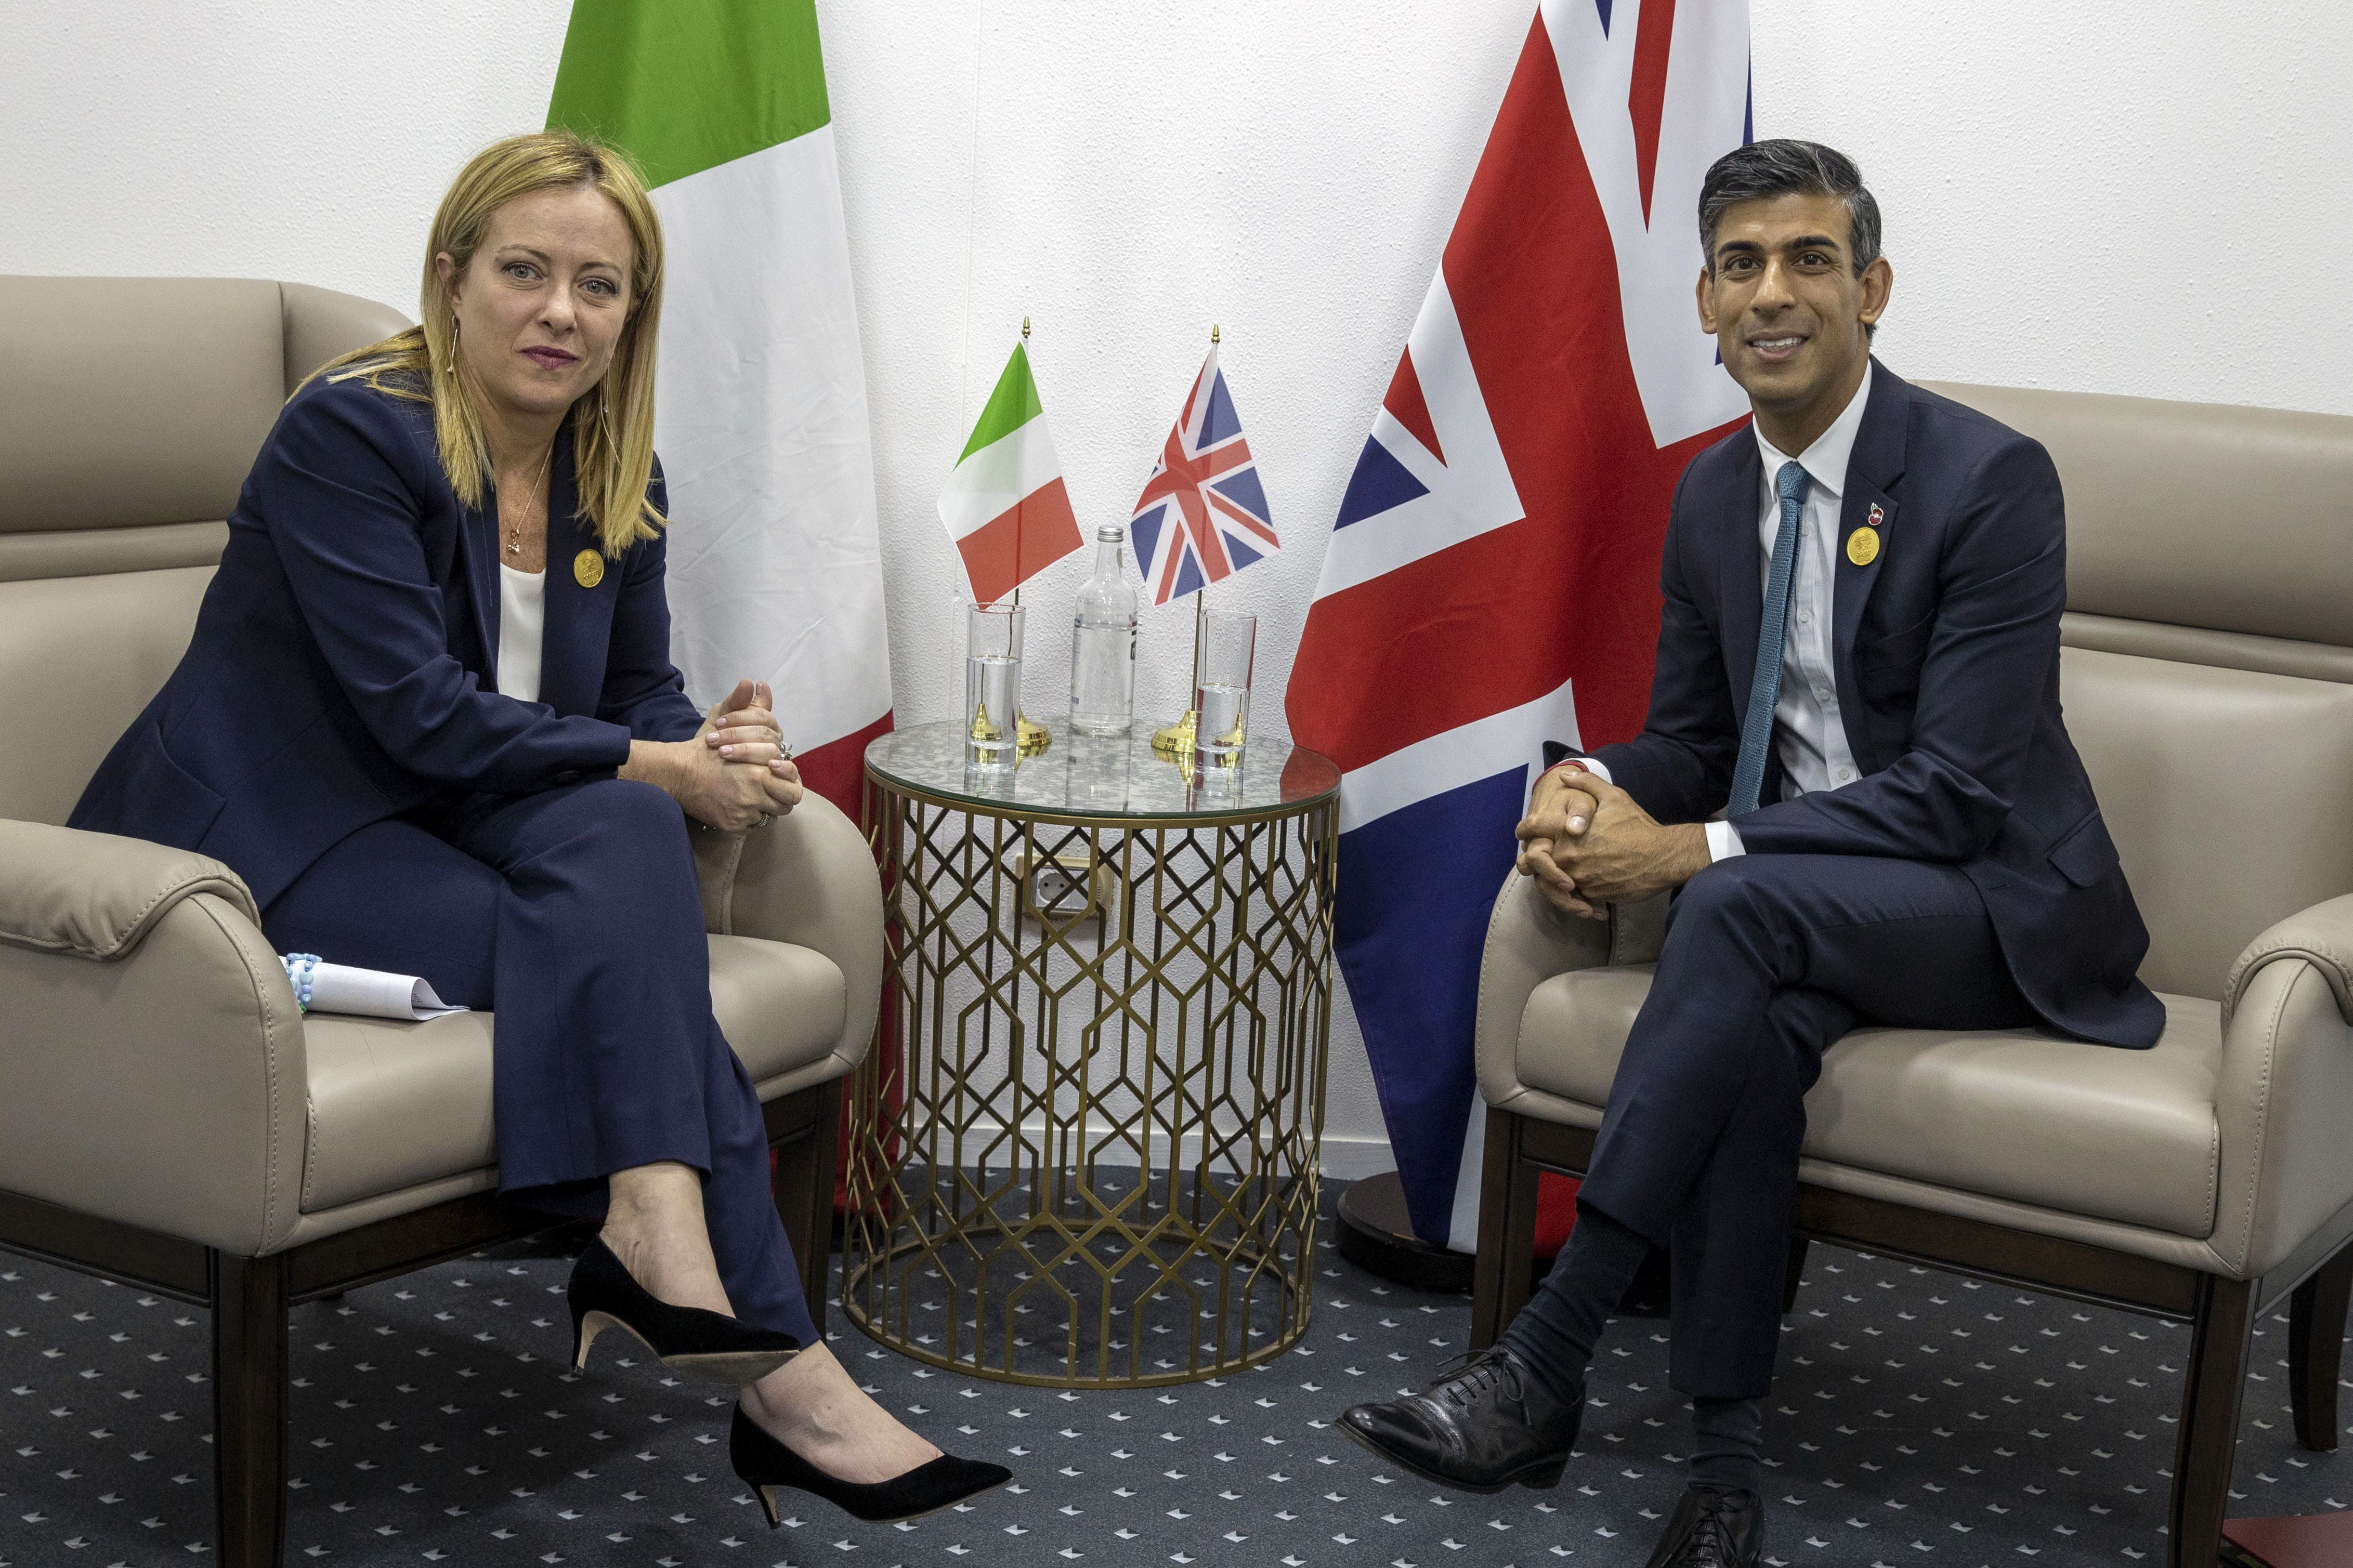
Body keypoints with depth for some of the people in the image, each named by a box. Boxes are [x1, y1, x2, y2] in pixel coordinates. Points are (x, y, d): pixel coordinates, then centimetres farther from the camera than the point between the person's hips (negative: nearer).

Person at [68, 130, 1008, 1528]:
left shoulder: (616, 479, 6)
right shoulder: (350, 432, -15)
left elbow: (640, 693, 8)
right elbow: (416, 710, -21)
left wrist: (719, 745, -16)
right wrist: (657, 768, -21)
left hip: (448, 825, 6)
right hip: (276, 848, -6)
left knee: (622, 839, -29)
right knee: (628, 936, -28)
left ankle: (662, 1254, -35)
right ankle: (777, 1366, -30)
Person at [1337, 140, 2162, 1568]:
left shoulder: (1992, 479, -16)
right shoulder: (1713, 496, 7)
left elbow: (1958, 791, -21)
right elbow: (1693, 738, 14)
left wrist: (1694, 850, -26)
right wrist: (1595, 789, -12)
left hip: (1998, 904, -5)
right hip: (1804, 910, 5)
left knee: (1743, 903, -36)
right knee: (1756, 1025, -33)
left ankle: (1547, 1361, -35)